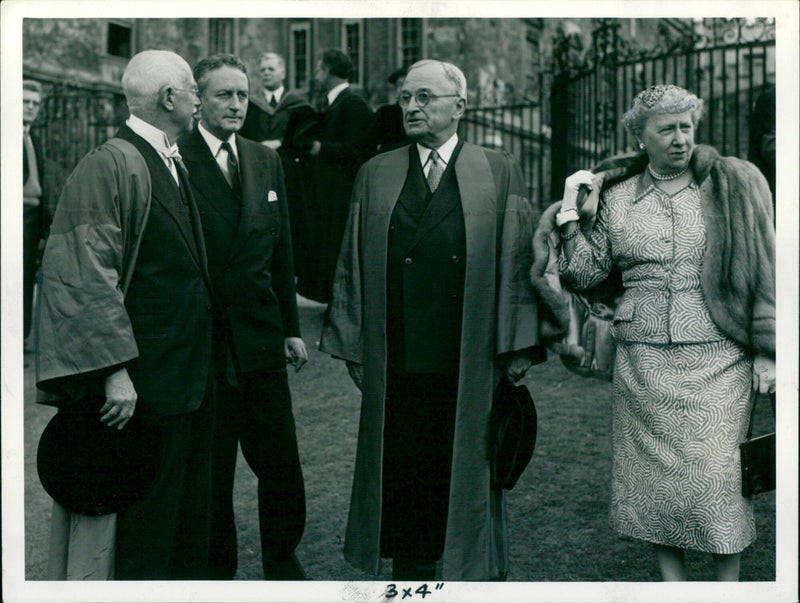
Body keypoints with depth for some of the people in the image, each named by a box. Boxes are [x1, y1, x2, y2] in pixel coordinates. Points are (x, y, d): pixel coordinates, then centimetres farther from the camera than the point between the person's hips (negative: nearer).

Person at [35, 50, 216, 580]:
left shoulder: (173, 165, 14)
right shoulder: (109, 166, -14)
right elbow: (86, 278, -19)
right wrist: (114, 370, -24)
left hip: (189, 374, 9)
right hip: (140, 386, -9)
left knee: (187, 514, 19)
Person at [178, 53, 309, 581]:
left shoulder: (267, 162, 11)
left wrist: (292, 327, 14)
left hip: (261, 339, 5)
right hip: (201, 341, -4)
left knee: (282, 466, 9)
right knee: (210, 476, 8)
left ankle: (283, 565, 29)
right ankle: (217, 571, 27)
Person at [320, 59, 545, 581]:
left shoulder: (500, 174, 4)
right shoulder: (376, 175, 9)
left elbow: (518, 263, 1)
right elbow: (351, 265, 9)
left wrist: (518, 347, -5)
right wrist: (352, 344, 5)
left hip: (470, 365, -1)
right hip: (397, 366, 2)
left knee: (467, 475, 7)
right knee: (402, 478, 9)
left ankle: (474, 575, 24)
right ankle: (410, 576, 25)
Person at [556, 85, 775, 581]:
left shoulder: (736, 185, 4)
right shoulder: (617, 196, 8)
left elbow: (764, 272, 4)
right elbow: (586, 273, 8)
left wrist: (766, 351, -1)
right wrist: (571, 216, -2)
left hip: (718, 360, -2)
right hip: (643, 365, 2)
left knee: (716, 475, -3)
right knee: (655, 473, 6)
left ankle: (729, 586, 17)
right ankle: (674, 584, 23)